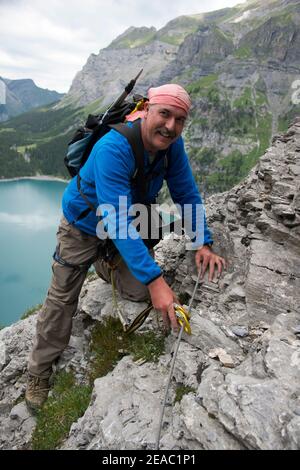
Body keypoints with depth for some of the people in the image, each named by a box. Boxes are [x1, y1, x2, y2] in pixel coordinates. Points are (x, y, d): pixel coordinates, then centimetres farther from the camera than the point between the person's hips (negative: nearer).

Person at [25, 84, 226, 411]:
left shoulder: (172, 145, -16)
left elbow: (187, 195, -6)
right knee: (61, 299, 3)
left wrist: (203, 243, -17)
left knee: (138, 292, -4)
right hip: (83, 227, -4)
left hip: (127, 229, 5)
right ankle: (40, 370, 27)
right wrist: (154, 279, -47)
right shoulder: (112, 149, -37)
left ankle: (104, 264, 29)